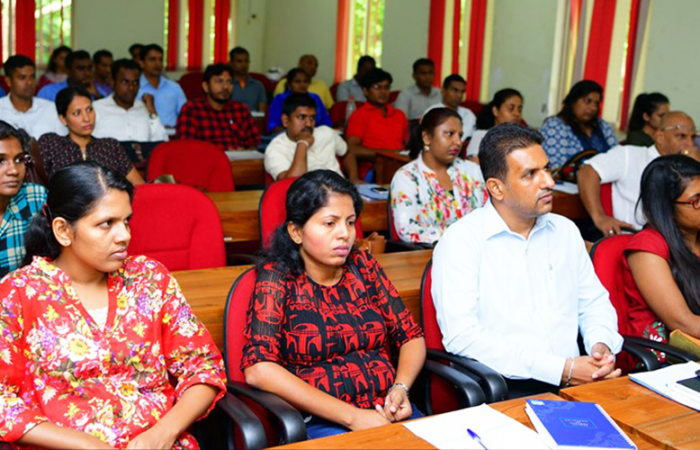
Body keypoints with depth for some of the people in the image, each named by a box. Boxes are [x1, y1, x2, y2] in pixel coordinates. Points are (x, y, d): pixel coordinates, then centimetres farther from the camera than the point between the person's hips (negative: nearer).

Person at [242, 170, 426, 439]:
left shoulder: (363, 266, 11)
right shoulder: (277, 278, -1)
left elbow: (411, 336, 15)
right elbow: (257, 369, -13)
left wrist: (401, 387, -7)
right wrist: (352, 416, -17)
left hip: (389, 413, 4)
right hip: (318, 422, -4)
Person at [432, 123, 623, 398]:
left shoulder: (565, 231, 16)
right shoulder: (461, 241, -6)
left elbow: (595, 302, 25)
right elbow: (462, 336, -16)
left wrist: (602, 345, 0)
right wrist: (561, 369, -17)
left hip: (574, 380, 6)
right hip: (503, 386, -5)